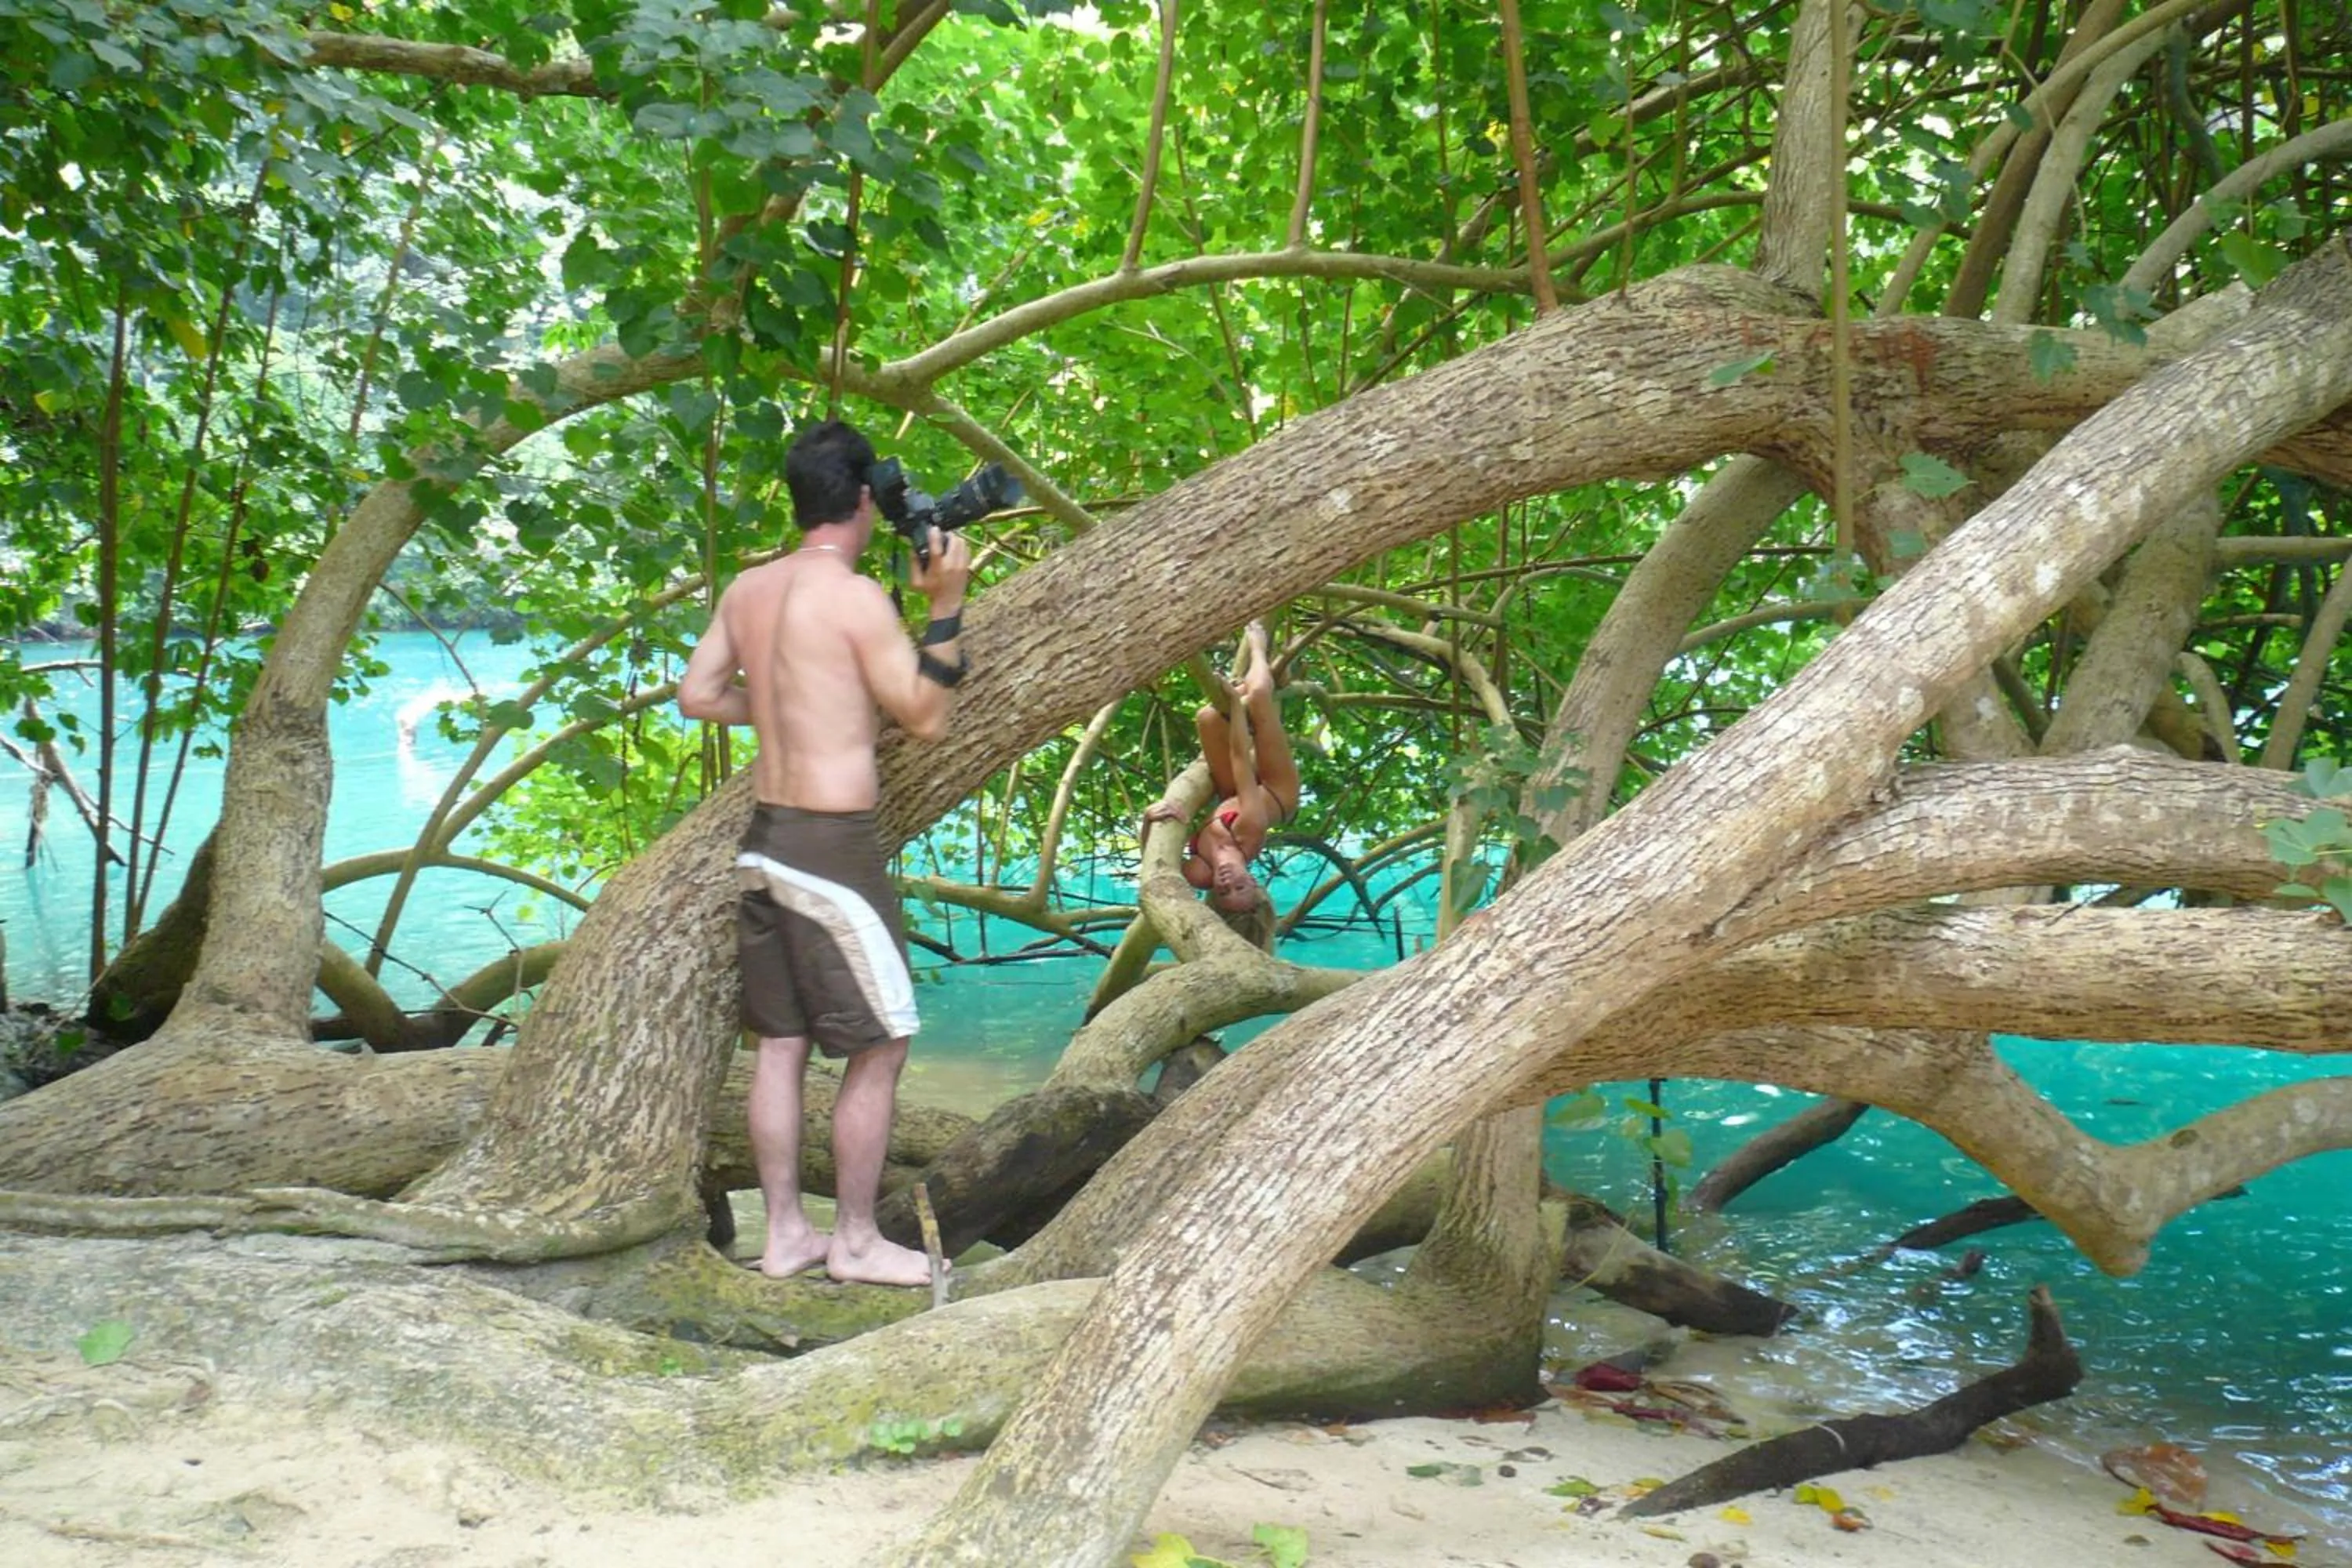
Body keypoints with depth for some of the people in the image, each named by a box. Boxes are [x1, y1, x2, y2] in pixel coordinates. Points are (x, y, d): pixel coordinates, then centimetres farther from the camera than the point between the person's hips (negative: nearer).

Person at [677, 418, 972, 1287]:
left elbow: (696, 694, 13)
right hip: (831, 846, -8)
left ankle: (785, 1233, 21)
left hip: (763, 837, 8)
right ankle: (856, 1241, 13)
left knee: (781, 1042, 13)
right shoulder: (856, 596, -15)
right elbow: (925, 717, -11)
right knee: (879, 1049, 5)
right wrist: (945, 605, -12)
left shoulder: (748, 588, 7)